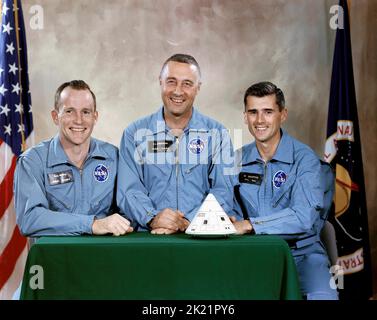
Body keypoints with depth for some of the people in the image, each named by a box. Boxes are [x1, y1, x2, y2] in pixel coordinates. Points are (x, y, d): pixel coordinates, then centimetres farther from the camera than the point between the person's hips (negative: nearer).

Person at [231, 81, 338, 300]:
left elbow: (303, 217, -20)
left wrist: (248, 225, -26)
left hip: (300, 251, -3)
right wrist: (226, 220, -16)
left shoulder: (304, 159, -7)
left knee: (322, 295, -31)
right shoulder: (238, 159, 8)